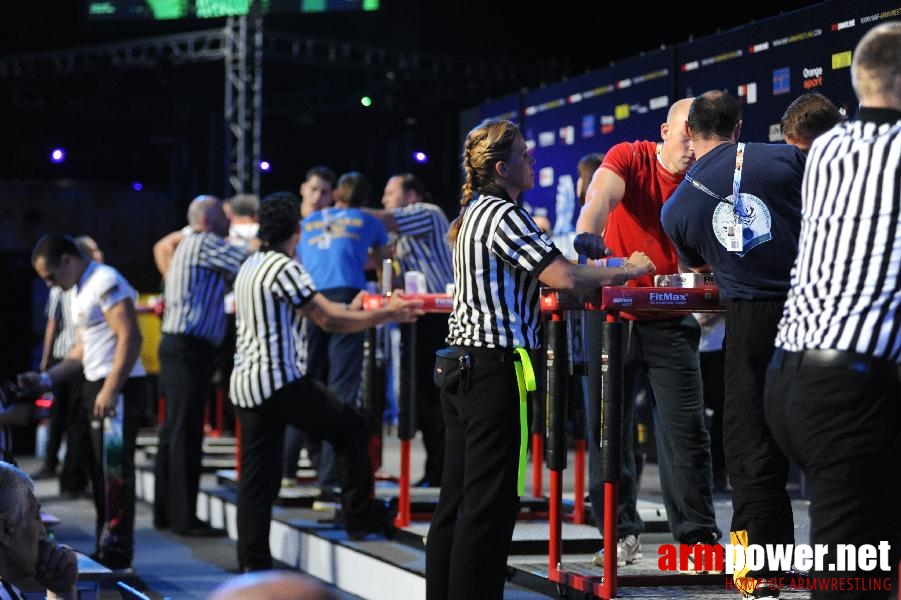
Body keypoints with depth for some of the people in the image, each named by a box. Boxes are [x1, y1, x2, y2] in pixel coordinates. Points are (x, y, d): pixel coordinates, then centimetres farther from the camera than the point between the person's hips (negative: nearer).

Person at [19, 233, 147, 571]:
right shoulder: (81, 291, 19)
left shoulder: (106, 282, -12)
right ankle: (105, 549, 16)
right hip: (96, 386, 10)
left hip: (118, 388, -10)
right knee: (101, 471, 11)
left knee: (114, 470, -8)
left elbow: (130, 337, -20)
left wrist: (111, 390, -23)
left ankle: (116, 551, -4)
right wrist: (47, 379, 15)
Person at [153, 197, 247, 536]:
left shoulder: (189, 246, 22)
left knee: (175, 431, 12)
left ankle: (166, 512, 17)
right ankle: (184, 518, -7)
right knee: (186, 434, -8)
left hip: (179, 347, 10)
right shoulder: (205, 244, -8)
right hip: (189, 349, -10)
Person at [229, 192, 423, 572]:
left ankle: (253, 562, 6)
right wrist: (387, 315, -6)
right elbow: (329, 320, -15)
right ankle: (361, 516, 13)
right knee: (351, 427, 8)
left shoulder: (250, 266, 15)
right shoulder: (284, 268, -13)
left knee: (257, 476, 8)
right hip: (279, 381, -9)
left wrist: (349, 309, 34)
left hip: (245, 384, 9)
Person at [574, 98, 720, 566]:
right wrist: (588, 232, -47)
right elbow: (602, 191, -26)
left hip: (671, 321, 1)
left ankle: (698, 534, 3)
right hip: (613, 315, -1)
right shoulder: (629, 159, -6)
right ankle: (622, 532, 13)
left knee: (685, 428, -2)